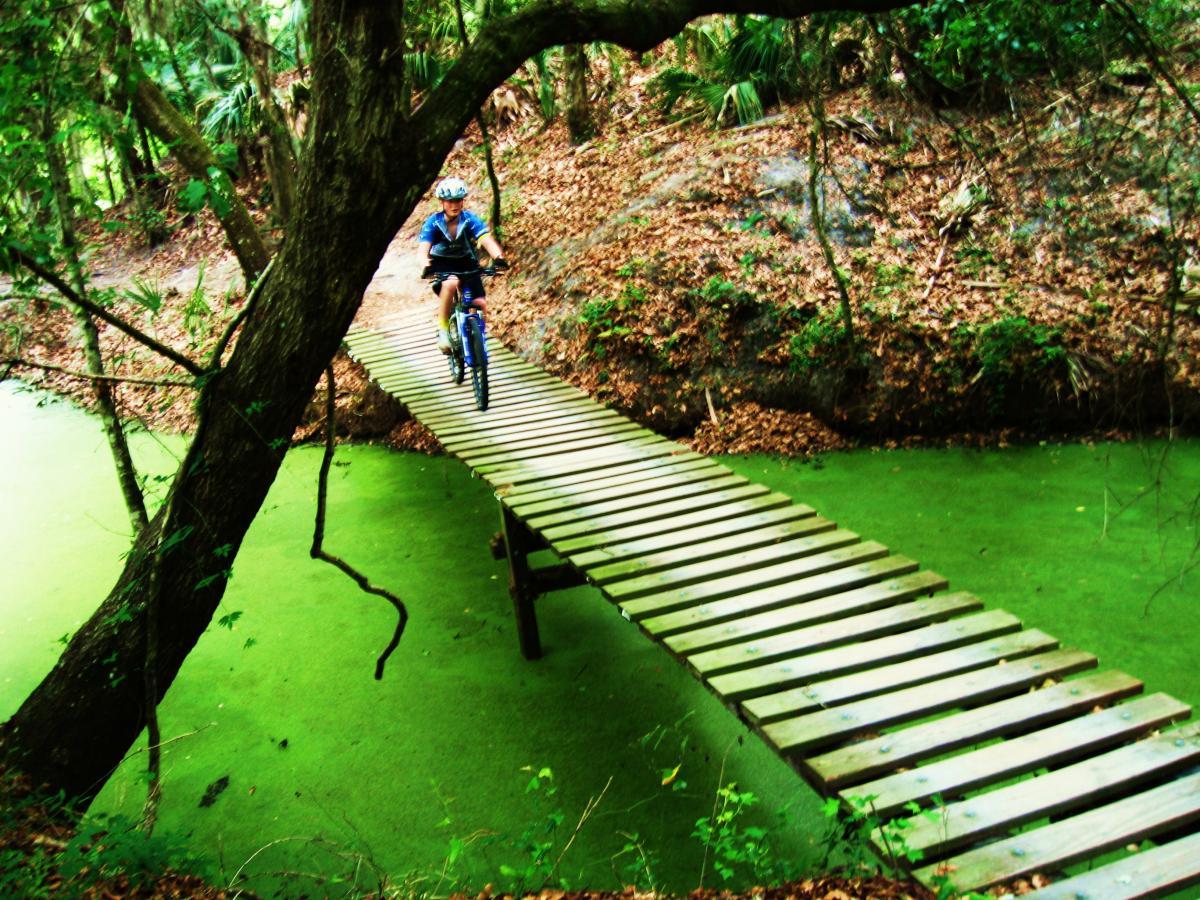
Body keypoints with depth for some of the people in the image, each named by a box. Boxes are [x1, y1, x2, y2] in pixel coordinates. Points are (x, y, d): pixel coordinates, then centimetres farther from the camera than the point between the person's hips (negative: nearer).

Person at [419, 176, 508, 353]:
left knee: (480, 304, -14)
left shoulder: (470, 219, -19)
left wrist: (498, 257, -54)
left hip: (466, 262, 2)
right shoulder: (433, 223, -19)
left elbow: (487, 239, -34)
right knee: (450, 284, -36)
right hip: (442, 263, -2)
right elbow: (424, 247, -32)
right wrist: (425, 265, -54)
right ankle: (443, 330, -23)